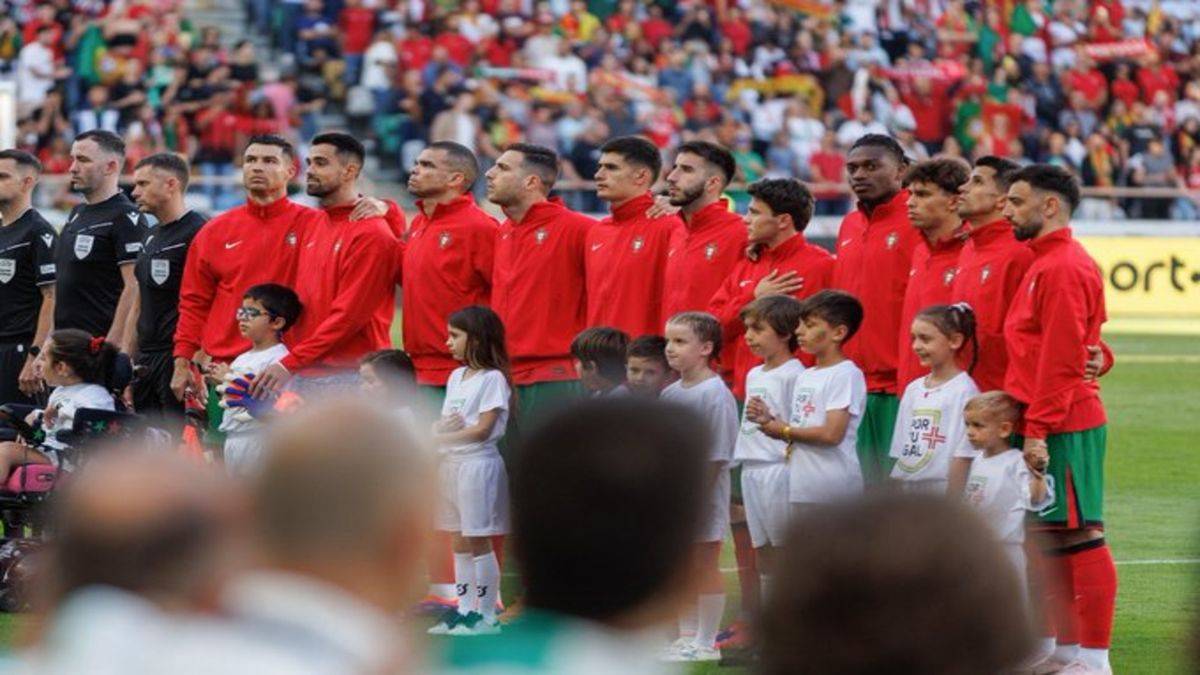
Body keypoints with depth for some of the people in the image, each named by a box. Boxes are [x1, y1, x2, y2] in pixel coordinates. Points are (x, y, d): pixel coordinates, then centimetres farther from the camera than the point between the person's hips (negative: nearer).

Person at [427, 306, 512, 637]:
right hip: (450, 464, 8)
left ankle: (486, 615, -2)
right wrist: (441, 427, -11)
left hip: (478, 464, -8)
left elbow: (483, 430, -16)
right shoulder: (456, 377, 15)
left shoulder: (492, 379, -9)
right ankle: (464, 610, 16)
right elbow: (444, 422, 13)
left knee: (478, 541, -6)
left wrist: (441, 438, -13)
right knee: (459, 541, 10)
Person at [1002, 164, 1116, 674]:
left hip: (1062, 428, -10)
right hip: (1047, 425, 10)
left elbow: (1061, 360, -19)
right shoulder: (1044, 263, 17)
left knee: (1078, 536, -7)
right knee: (1053, 537, 13)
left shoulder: (1063, 268, -14)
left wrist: (1038, 430, -20)